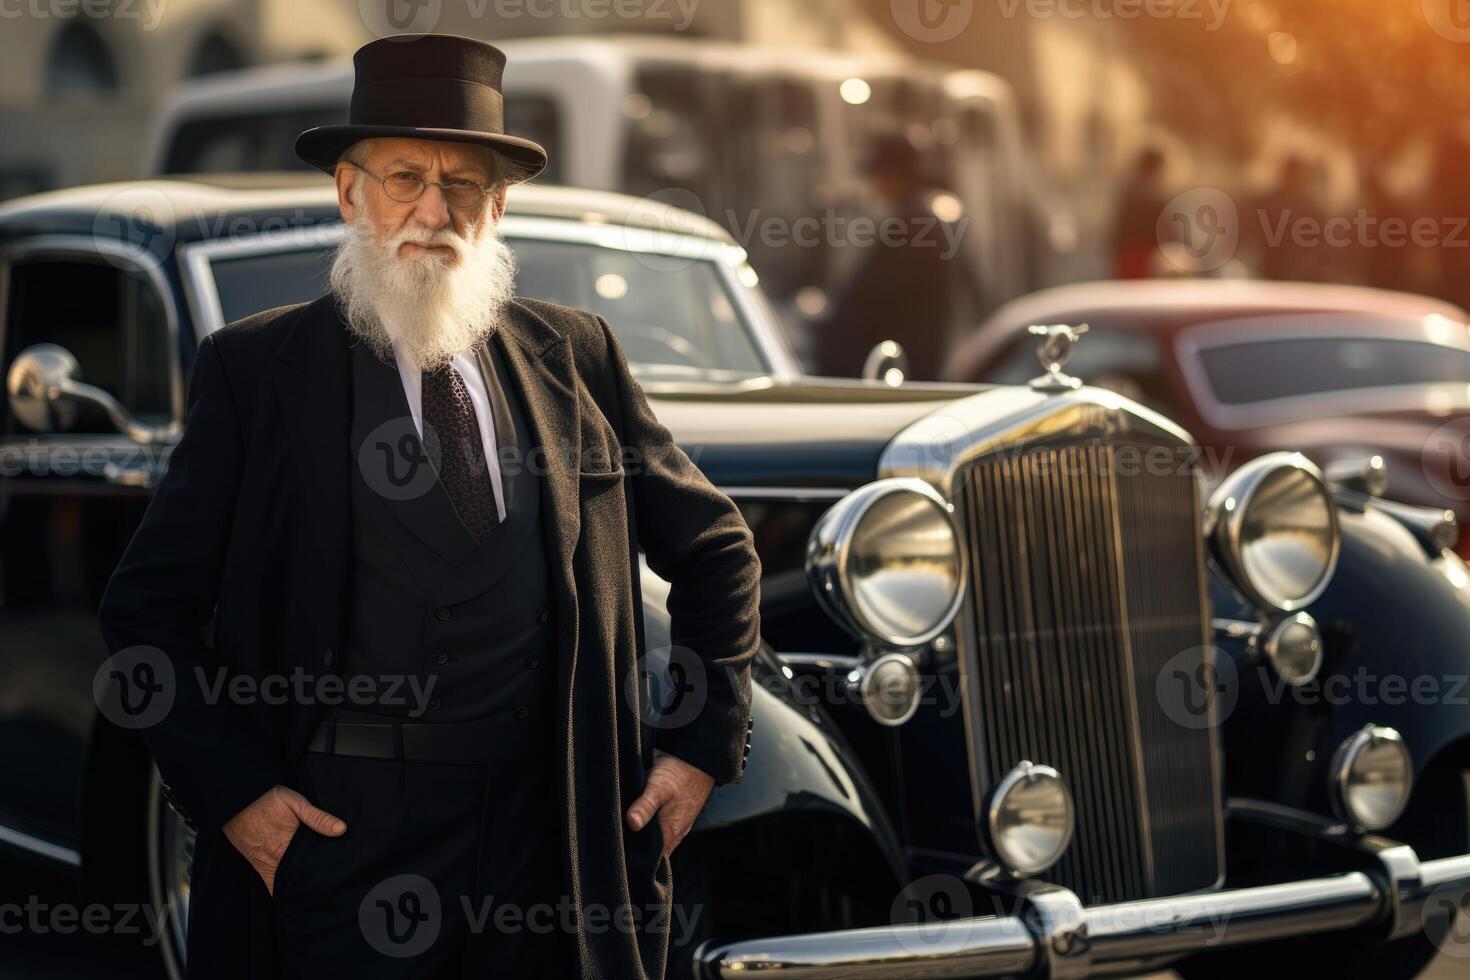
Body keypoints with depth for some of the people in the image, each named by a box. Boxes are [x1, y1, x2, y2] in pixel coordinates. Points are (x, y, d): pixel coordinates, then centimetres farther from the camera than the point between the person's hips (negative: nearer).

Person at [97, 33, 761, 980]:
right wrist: (229, 790, -8)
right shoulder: (256, 368, -1)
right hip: (341, 829, -2)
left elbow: (716, 550, 15)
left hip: (547, 830, 3)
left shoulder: (575, 356, 7)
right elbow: (149, 605, 1)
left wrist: (706, 744, 6)